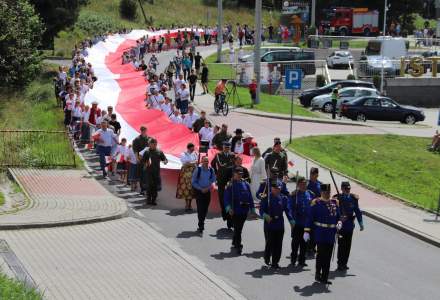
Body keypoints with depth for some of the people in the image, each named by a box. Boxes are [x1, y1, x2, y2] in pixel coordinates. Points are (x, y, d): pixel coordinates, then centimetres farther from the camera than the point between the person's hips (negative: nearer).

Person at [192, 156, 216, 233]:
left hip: (207, 191, 3)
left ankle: (201, 225, 23)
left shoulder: (211, 170, 0)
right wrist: (201, 189, -12)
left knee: (205, 209, 7)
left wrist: (208, 188, -3)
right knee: (200, 208, -9)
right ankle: (201, 226, -4)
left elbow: (213, 180, 13)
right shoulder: (198, 170, -9)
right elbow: (193, 182, -5)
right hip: (199, 191, -3)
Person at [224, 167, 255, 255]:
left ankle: (235, 242, 35)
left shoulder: (246, 184, 6)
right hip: (235, 211, -4)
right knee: (237, 228, -6)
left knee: (239, 228, 16)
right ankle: (238, 246, -2)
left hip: (244, 210, 4)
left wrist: (252, 209, 8)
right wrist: (229, 208, -21)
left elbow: (250, 197, 9)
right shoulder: (230, 185, -6)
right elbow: (227, 197, -9)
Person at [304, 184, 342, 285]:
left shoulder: (335, 203, 12)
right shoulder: (316, 203, -3)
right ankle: (318, 274, 9)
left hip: (331, 234, 5)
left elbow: (338, 216, 17)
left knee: (328, 256, 7)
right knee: (321, 254, -7)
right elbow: (310, 218, -4)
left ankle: (324, 277, 14)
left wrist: (339, 223, -5)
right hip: (320, 234, -5)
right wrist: (306, 231, -9)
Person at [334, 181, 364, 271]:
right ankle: (340, 264, 5)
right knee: (341, 245, -3)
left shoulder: (353, 198, 4)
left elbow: (357, 211, 10)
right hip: (340, 225, -4)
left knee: (348, 245, 9)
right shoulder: (337, 198, -8)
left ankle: (344, 264, 20)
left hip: (350, 226, 4)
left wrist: (361, 223, 9)